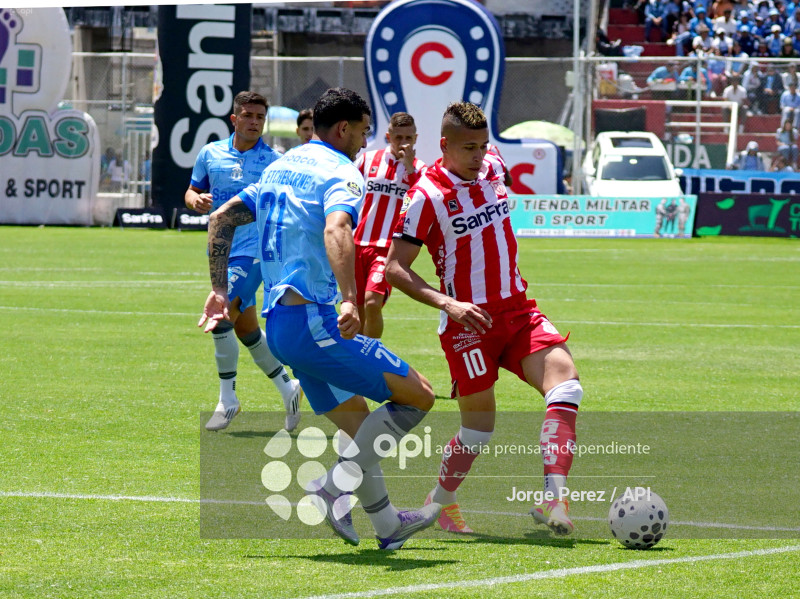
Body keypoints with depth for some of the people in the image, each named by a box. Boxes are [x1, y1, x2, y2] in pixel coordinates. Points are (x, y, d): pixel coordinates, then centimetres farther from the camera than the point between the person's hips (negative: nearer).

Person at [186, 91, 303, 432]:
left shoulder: (273, 161, -2)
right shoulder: (211, 154, 8)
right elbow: (192, 192, 14)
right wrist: (196, 200, -8)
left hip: (253, 251, -5)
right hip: (221, 251, 5)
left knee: (221, 314, -20)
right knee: (246, 329, 13)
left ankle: (227, 400, -10)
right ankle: (287, 388, 32)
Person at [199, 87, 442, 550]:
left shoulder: (279, 168, 20)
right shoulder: (340, 172, -9)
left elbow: (222, 219, 23)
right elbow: (336, 229, -29)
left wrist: (219, 289, 21)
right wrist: (350, 300, -41)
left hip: (277, 321, 10)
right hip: (313, 321, -10)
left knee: (362, 426, 19)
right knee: (418, 396, -6)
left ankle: (388, 524, 24)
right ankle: (334, 488, -10)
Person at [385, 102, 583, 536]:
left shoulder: (493, 171, 7)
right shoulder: (426, 196, -12)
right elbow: (395, 268, -13)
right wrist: (447, 304, -23)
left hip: (517, 310, 5)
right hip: (468, 322, -5)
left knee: (564, 378, -19)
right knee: (479, 424, 1)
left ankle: (553, 499, -26)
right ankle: (439, 503, 28)